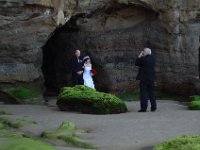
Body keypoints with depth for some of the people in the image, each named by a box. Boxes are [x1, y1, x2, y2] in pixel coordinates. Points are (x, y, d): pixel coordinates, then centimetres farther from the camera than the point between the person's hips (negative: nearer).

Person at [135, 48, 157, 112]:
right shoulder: (153, 58, 6)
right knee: (151, 93, 12)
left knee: (144, 93, -2)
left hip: (144, 78, -6)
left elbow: (136, 63, -4)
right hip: (151, 78, 6)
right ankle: (153, 107, 12)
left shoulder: (143, 59, -15)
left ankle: (144, 108, -4)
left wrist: (139, 56, 2)